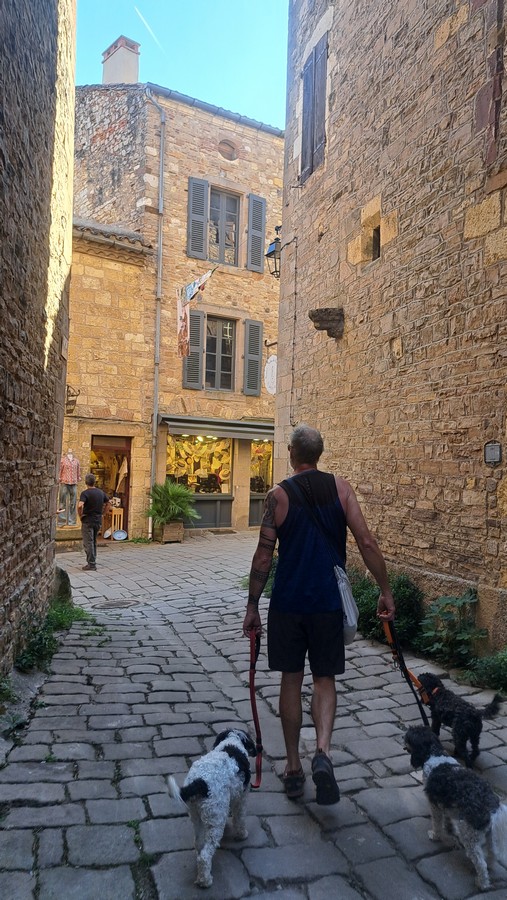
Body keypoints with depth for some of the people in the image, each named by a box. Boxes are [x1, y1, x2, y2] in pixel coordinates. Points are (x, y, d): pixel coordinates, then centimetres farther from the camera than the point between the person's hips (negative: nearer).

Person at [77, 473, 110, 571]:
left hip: (88, 521, -6)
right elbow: (108, 503, 17)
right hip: (98, 521, 6)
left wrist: (80, 515, -14)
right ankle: (92, 562, 24)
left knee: (88, 543, 0)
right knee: (93, 542, 19)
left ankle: (91, 564, 1)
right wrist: (103, 513, 18)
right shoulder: (101, 492, 5)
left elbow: (80, 506, -30)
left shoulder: (85, 493, -15)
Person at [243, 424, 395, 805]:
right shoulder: (341, 488, -3)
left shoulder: (279, 495, -7)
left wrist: (252, 606, 0)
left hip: (287, 602, -1)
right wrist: (386, 591, 1)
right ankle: (323, 751, -6)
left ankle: (294, 767, 23)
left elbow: (264, 556, -8)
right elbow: (367, 542, -8)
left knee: (291, 679, 14)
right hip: (329, 601, 1)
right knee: (324, 678, 15)